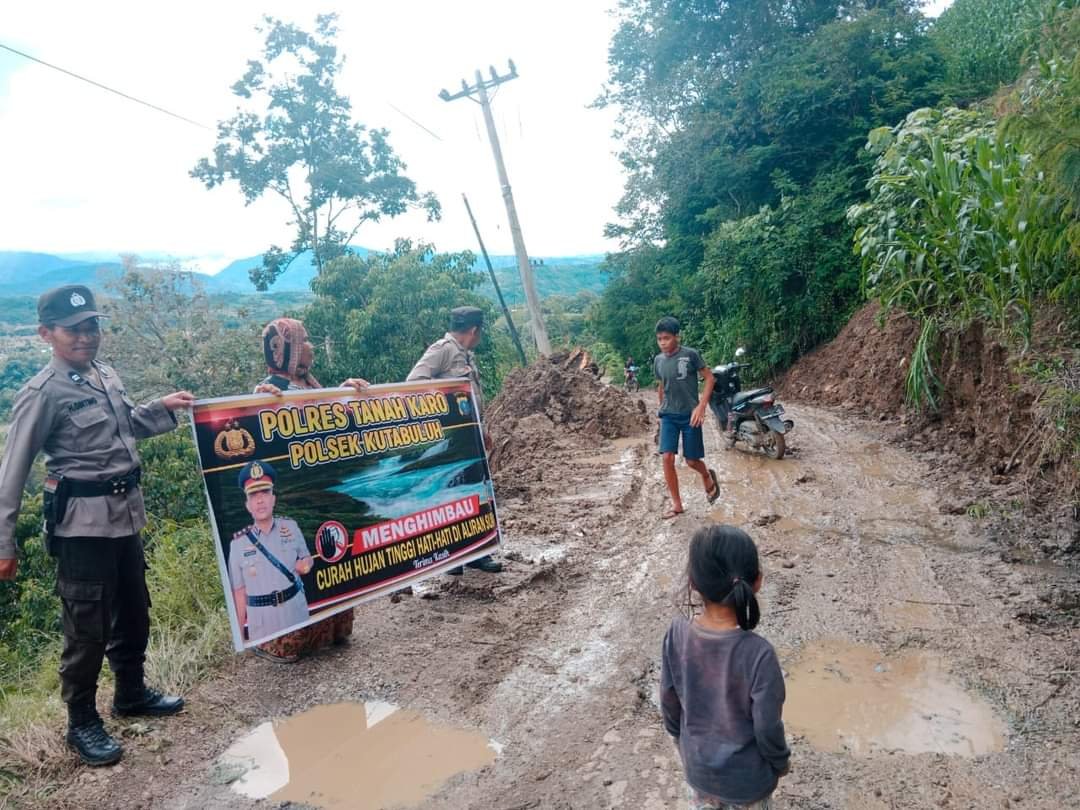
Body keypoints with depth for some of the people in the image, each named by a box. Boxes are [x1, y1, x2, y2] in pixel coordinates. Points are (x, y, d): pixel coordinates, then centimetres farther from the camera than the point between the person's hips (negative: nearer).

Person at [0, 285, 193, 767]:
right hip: (83, 523, -7)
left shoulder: (107, 377, 8)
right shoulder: (42, 393, -13)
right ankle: (82, 723, 22)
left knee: (133, 613, 20)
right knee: (87, 628, 3)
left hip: (126, 515, 7)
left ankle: (131, 693, 39)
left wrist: (163, 407, 9)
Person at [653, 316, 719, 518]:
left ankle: (707, 476, 38)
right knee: (667, 458, -9)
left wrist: (701, 406, -15)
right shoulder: (658, 360, 3)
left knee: (691, 460, 2)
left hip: (690, 415, -3)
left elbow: (710, 378, -7)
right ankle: (676, 504, 3)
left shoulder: (690, 354, -11)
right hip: (668, 416, 4)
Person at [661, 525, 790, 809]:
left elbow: (669, 703, -8)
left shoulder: (677, 633, -22)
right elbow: (767, 729, -21)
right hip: (747, 776, -3)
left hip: (698, 767, 3)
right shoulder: (758, 654, -33)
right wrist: (781, 762, 1)